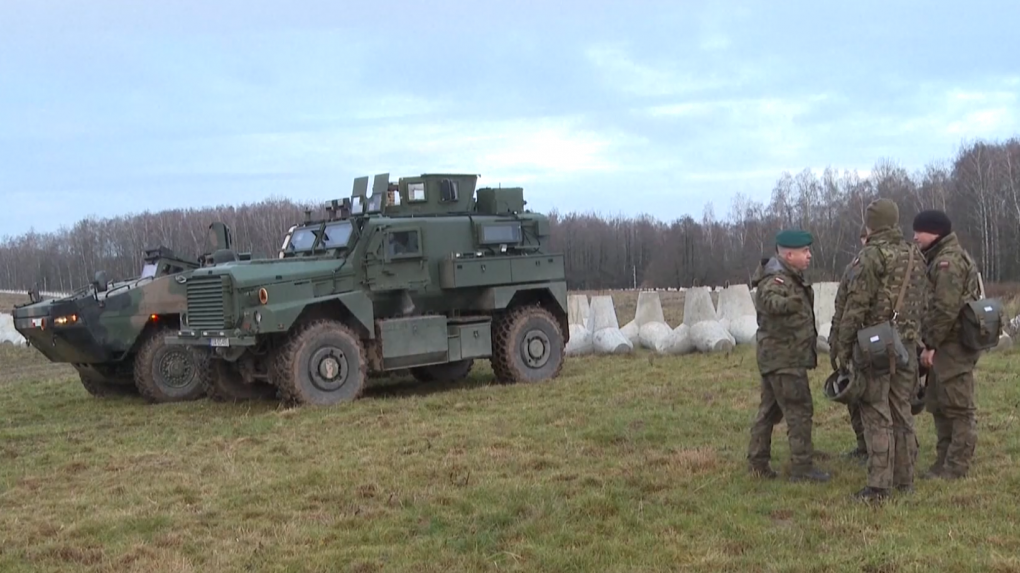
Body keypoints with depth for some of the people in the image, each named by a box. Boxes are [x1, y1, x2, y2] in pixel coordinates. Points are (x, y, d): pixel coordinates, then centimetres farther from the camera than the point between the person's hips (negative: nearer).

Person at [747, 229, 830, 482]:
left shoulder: (792, 279, 16)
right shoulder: (775, 280, -18)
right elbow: (769, 301, -40)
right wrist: (791, 302, -54)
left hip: (775, 357, 11)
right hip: (784, 358, -11)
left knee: (770, 409, 14)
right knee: (799, 410, -7)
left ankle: (757, 462, 21)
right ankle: (801, 467, -3)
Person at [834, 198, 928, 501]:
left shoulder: (871, 256, -11)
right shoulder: (916, 256, 11)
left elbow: (855, 308, -14)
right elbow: (923, 304, 15)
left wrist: (842, 349, -8)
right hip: (907, 346, 7)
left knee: (877, 416, -4)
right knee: (902, 412, 14)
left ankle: (878, 485, -4)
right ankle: (905, 479, 19)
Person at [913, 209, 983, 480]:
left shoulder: (948, 261, -16)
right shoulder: (940, 258, 17)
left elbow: (945, 308, -22)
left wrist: (930, 343, -17)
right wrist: (931, 342, 17)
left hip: (953, 345, -11)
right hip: (947, 345, 11)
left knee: (958, 406, -4)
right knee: (938, 404, 14)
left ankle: (956, 466, 1)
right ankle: (944, 461, 21)